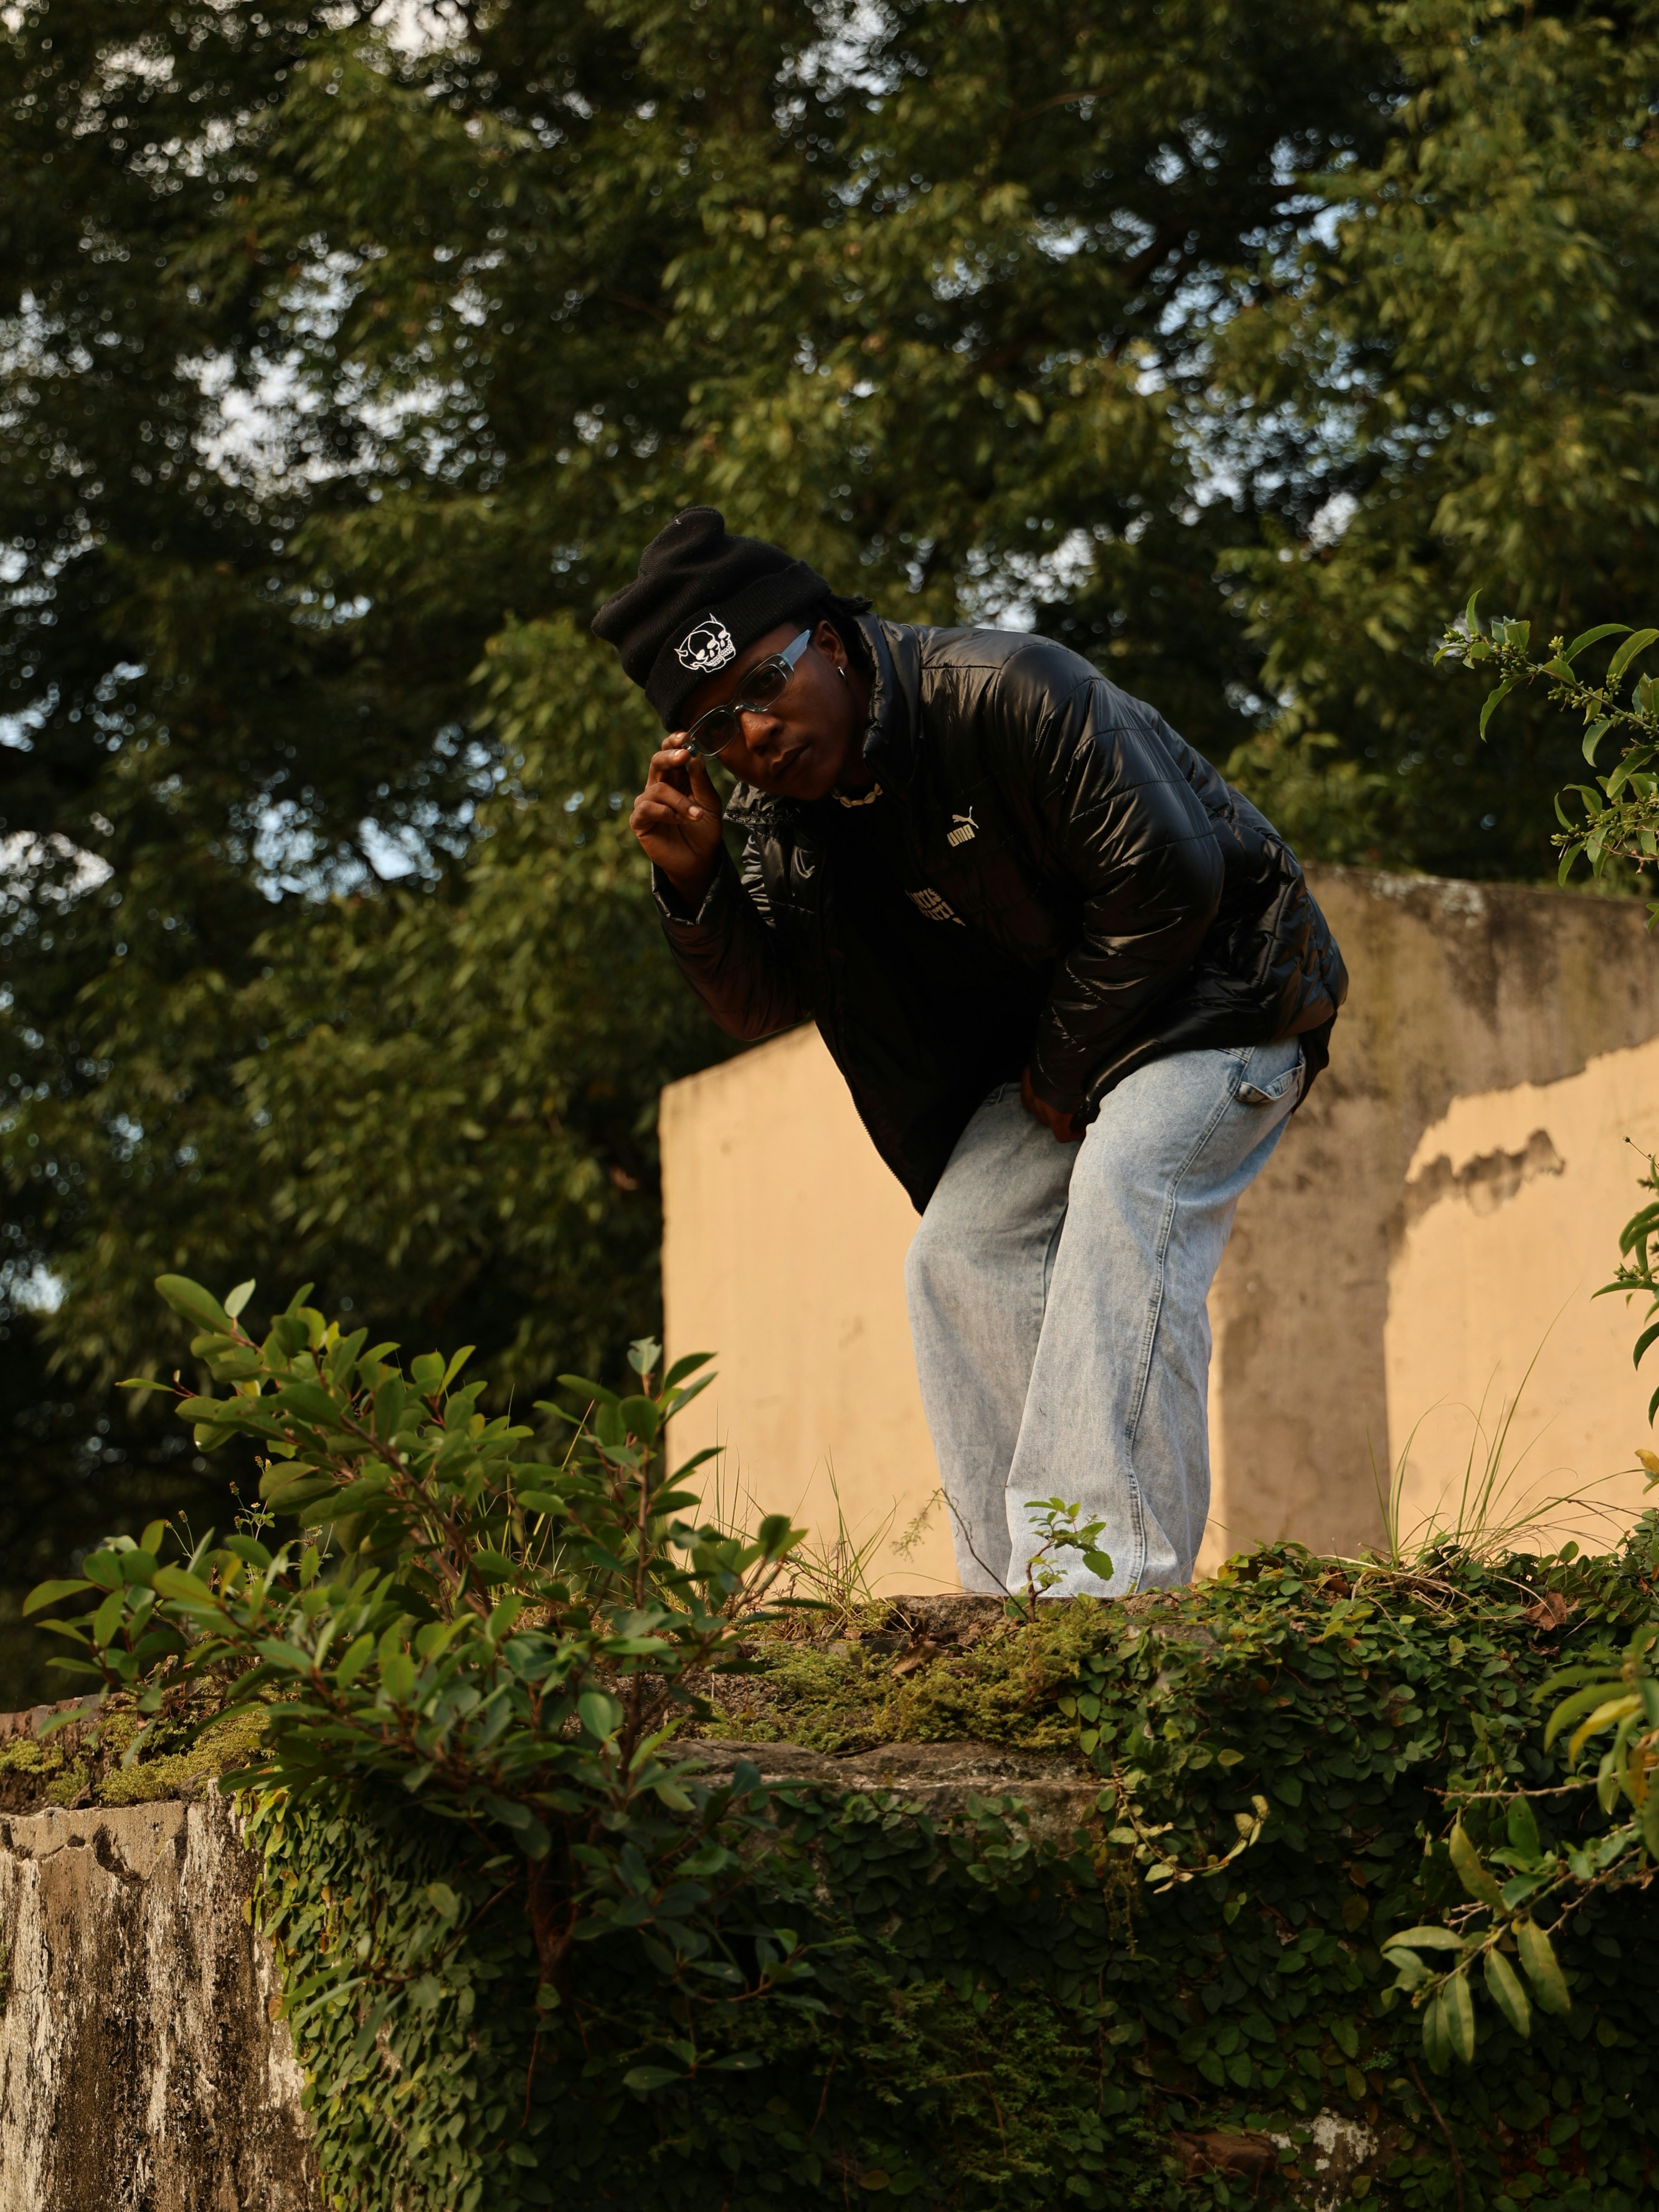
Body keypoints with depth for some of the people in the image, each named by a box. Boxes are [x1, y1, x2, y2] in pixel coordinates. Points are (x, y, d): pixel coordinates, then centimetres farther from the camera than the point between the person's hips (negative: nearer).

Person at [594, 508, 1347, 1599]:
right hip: (1050, 1034, 8)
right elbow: (764, 999, 0)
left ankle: (1105, 1586, -35)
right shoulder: (786, 810, -3)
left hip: (1214, 977, -8)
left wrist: (1062, 1068, -17)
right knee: (959, 1253, -6)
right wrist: (693, 882, -20)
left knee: (1121, 1199, -29)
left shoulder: (1006, 691, -28)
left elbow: (1165, 879, -28)